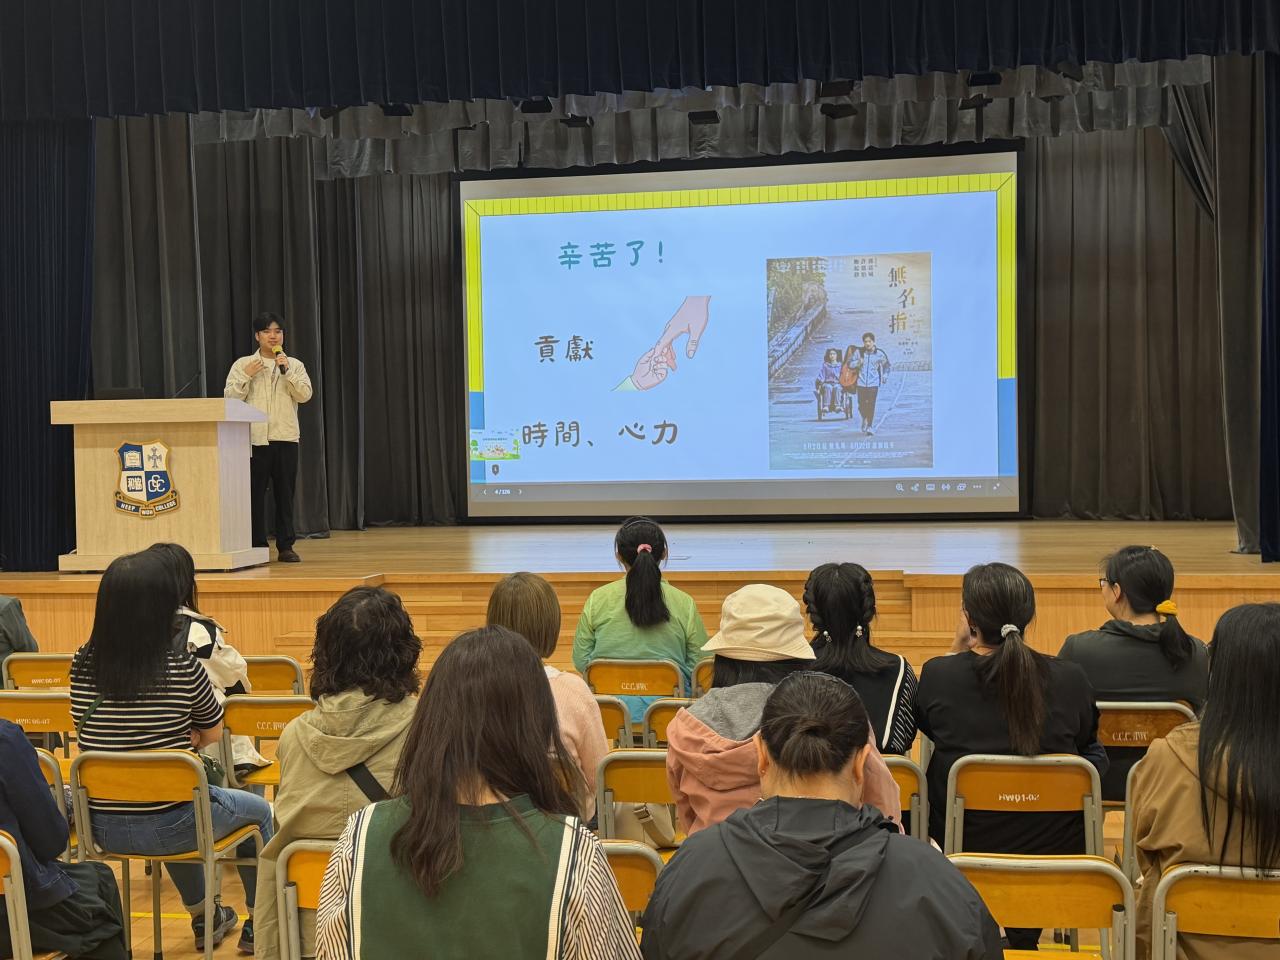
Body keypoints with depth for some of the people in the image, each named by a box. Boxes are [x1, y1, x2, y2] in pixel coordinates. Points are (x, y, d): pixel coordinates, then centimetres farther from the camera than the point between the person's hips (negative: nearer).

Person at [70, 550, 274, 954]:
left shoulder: (82, 666, -7)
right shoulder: (182, 667, -19)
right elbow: (213, 733, -2)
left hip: (102, 827, 5)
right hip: (166, 828, -5)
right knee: (260, 811, 25)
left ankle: (204, 917, 54)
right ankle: (258, 925, 36)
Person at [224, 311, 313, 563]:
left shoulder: (294, 365, 10)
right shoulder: (243, 364, 7)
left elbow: (305, 395, -3)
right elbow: (230, 398, 1)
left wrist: (286, 371, -11)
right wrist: (246, 376, -11)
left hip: (285, 438, 1)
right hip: (254, 437, -1)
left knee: (285, 493, 2)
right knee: (255, 493, -1)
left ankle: (286, 546, 8)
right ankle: (257, 547, 5)